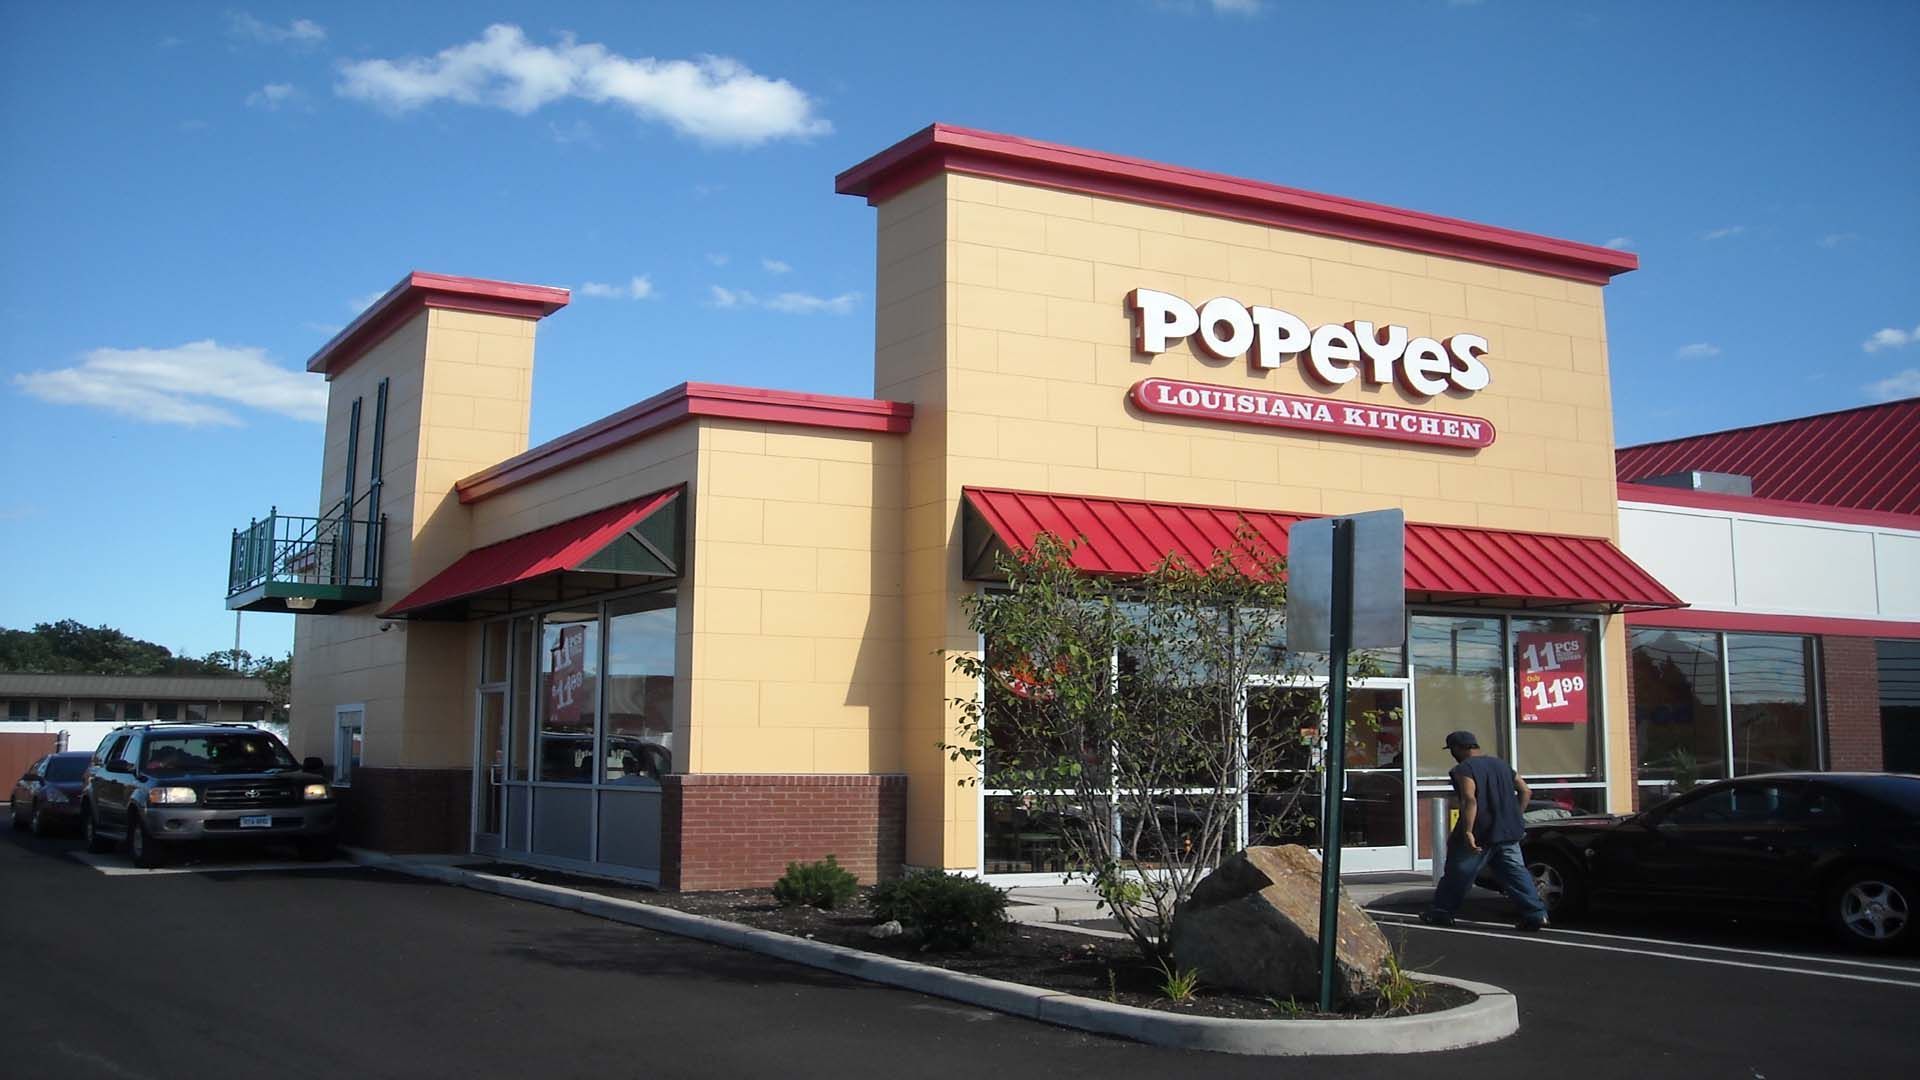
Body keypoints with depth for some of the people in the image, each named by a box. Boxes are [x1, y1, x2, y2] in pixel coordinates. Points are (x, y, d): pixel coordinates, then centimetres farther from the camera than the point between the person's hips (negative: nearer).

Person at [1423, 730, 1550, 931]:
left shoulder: (1464, 769, -9)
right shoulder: (1501, 764, 16)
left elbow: (1470, 799, -23)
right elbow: (1525, 791, 16)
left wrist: (1468, 832, -27)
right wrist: (1515, 818, 18)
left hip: (1480, 832, -6)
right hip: (1509, 832, 6)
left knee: (1458, 873, 6)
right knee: (1515, 872, 4)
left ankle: (1442, 913, 14)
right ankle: (1536, 914, -7)